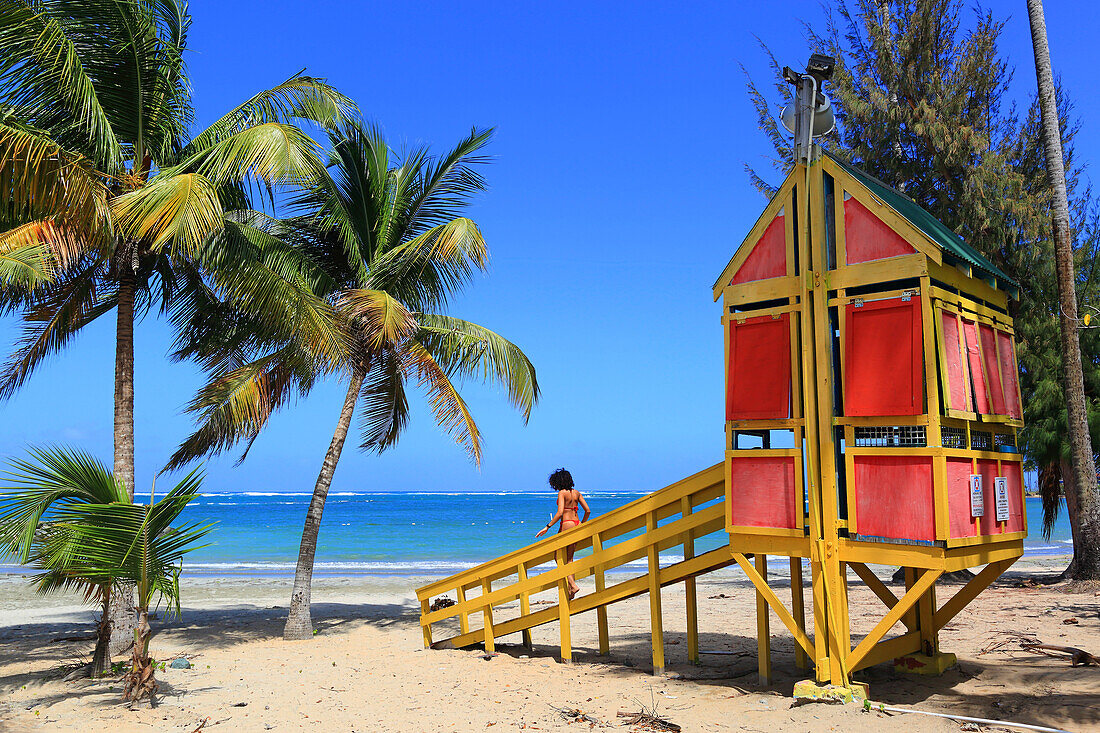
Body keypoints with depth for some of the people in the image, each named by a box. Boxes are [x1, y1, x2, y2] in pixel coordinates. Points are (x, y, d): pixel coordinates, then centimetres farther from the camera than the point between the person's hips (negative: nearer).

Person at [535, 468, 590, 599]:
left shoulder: (562, 493, -8)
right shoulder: (576, 493, 11)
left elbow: (560, 513, -18)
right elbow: (587, 510, 11)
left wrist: (547, 527, -14)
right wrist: (582, 525, 25)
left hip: (567, 524, -7)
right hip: (577, 524, 7)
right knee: (569, 558, 13)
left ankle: (573, 585, -12)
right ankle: (571, 591, 11)